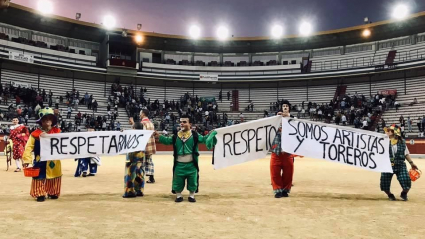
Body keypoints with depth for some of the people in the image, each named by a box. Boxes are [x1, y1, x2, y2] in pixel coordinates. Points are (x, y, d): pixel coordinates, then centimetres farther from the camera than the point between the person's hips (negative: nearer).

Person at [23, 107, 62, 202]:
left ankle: (53, 193, 26)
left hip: (54, 160, 3)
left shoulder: (57, 132, 1)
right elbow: (29, 147, -10)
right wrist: (27, 159, -17)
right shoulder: (35, 134, -7)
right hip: (41, 161, -2)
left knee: (54, 177, 11)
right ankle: (40, 194, 11)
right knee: (40, 177, 0)